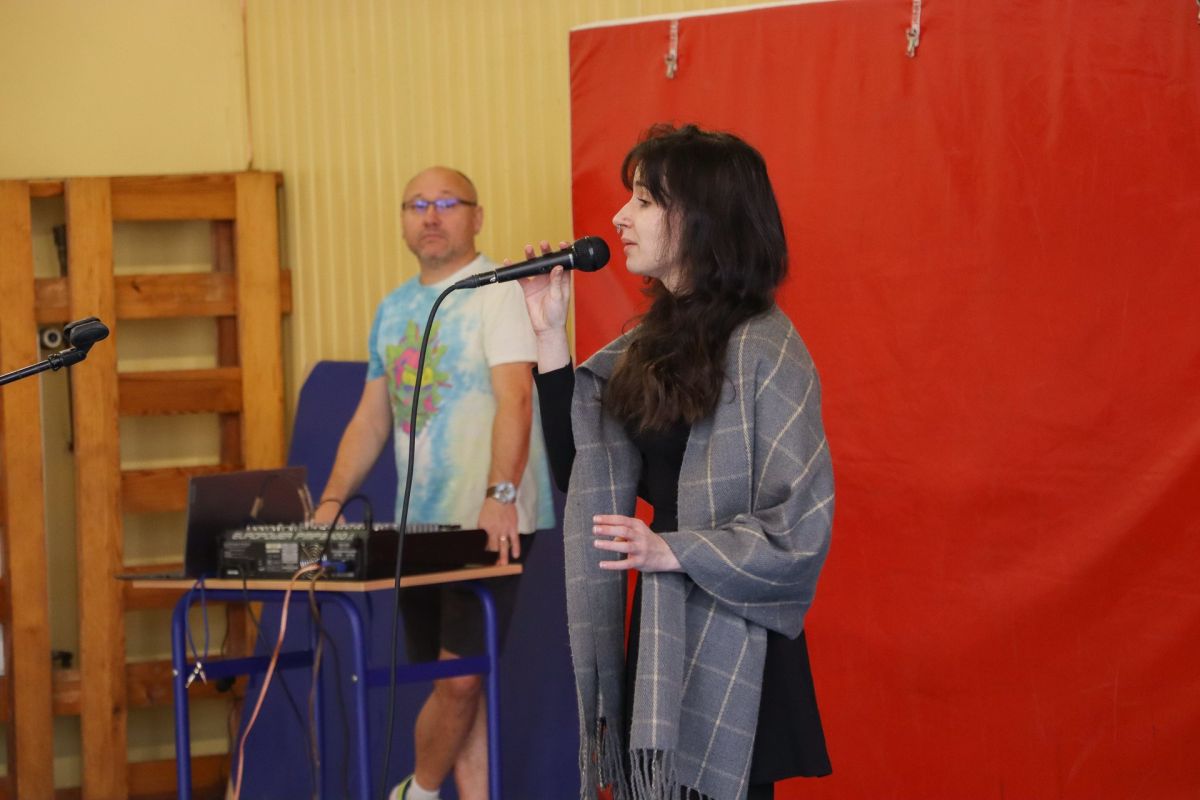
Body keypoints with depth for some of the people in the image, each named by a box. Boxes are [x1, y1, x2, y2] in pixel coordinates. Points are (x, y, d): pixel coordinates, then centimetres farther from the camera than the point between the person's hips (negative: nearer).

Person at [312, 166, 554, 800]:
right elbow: (371, 418, 20)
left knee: (460, 678, -9)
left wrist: (500, 495, -29)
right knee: (455, 683, 8)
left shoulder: (496, 291, -7)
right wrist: (331, 503, 9)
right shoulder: (394, 309, 17)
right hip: (419, 527, 7)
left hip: (488, 525, -7)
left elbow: (514, 398, -18)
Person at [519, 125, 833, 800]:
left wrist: (673, 552, -20)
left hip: (728, 651, -7)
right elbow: (581, 470, 9)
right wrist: (549, 335, 4)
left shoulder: (762, 349, -14)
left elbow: (801, 527, -17)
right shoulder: (651, 343, 10)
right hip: (658, 637, 7)